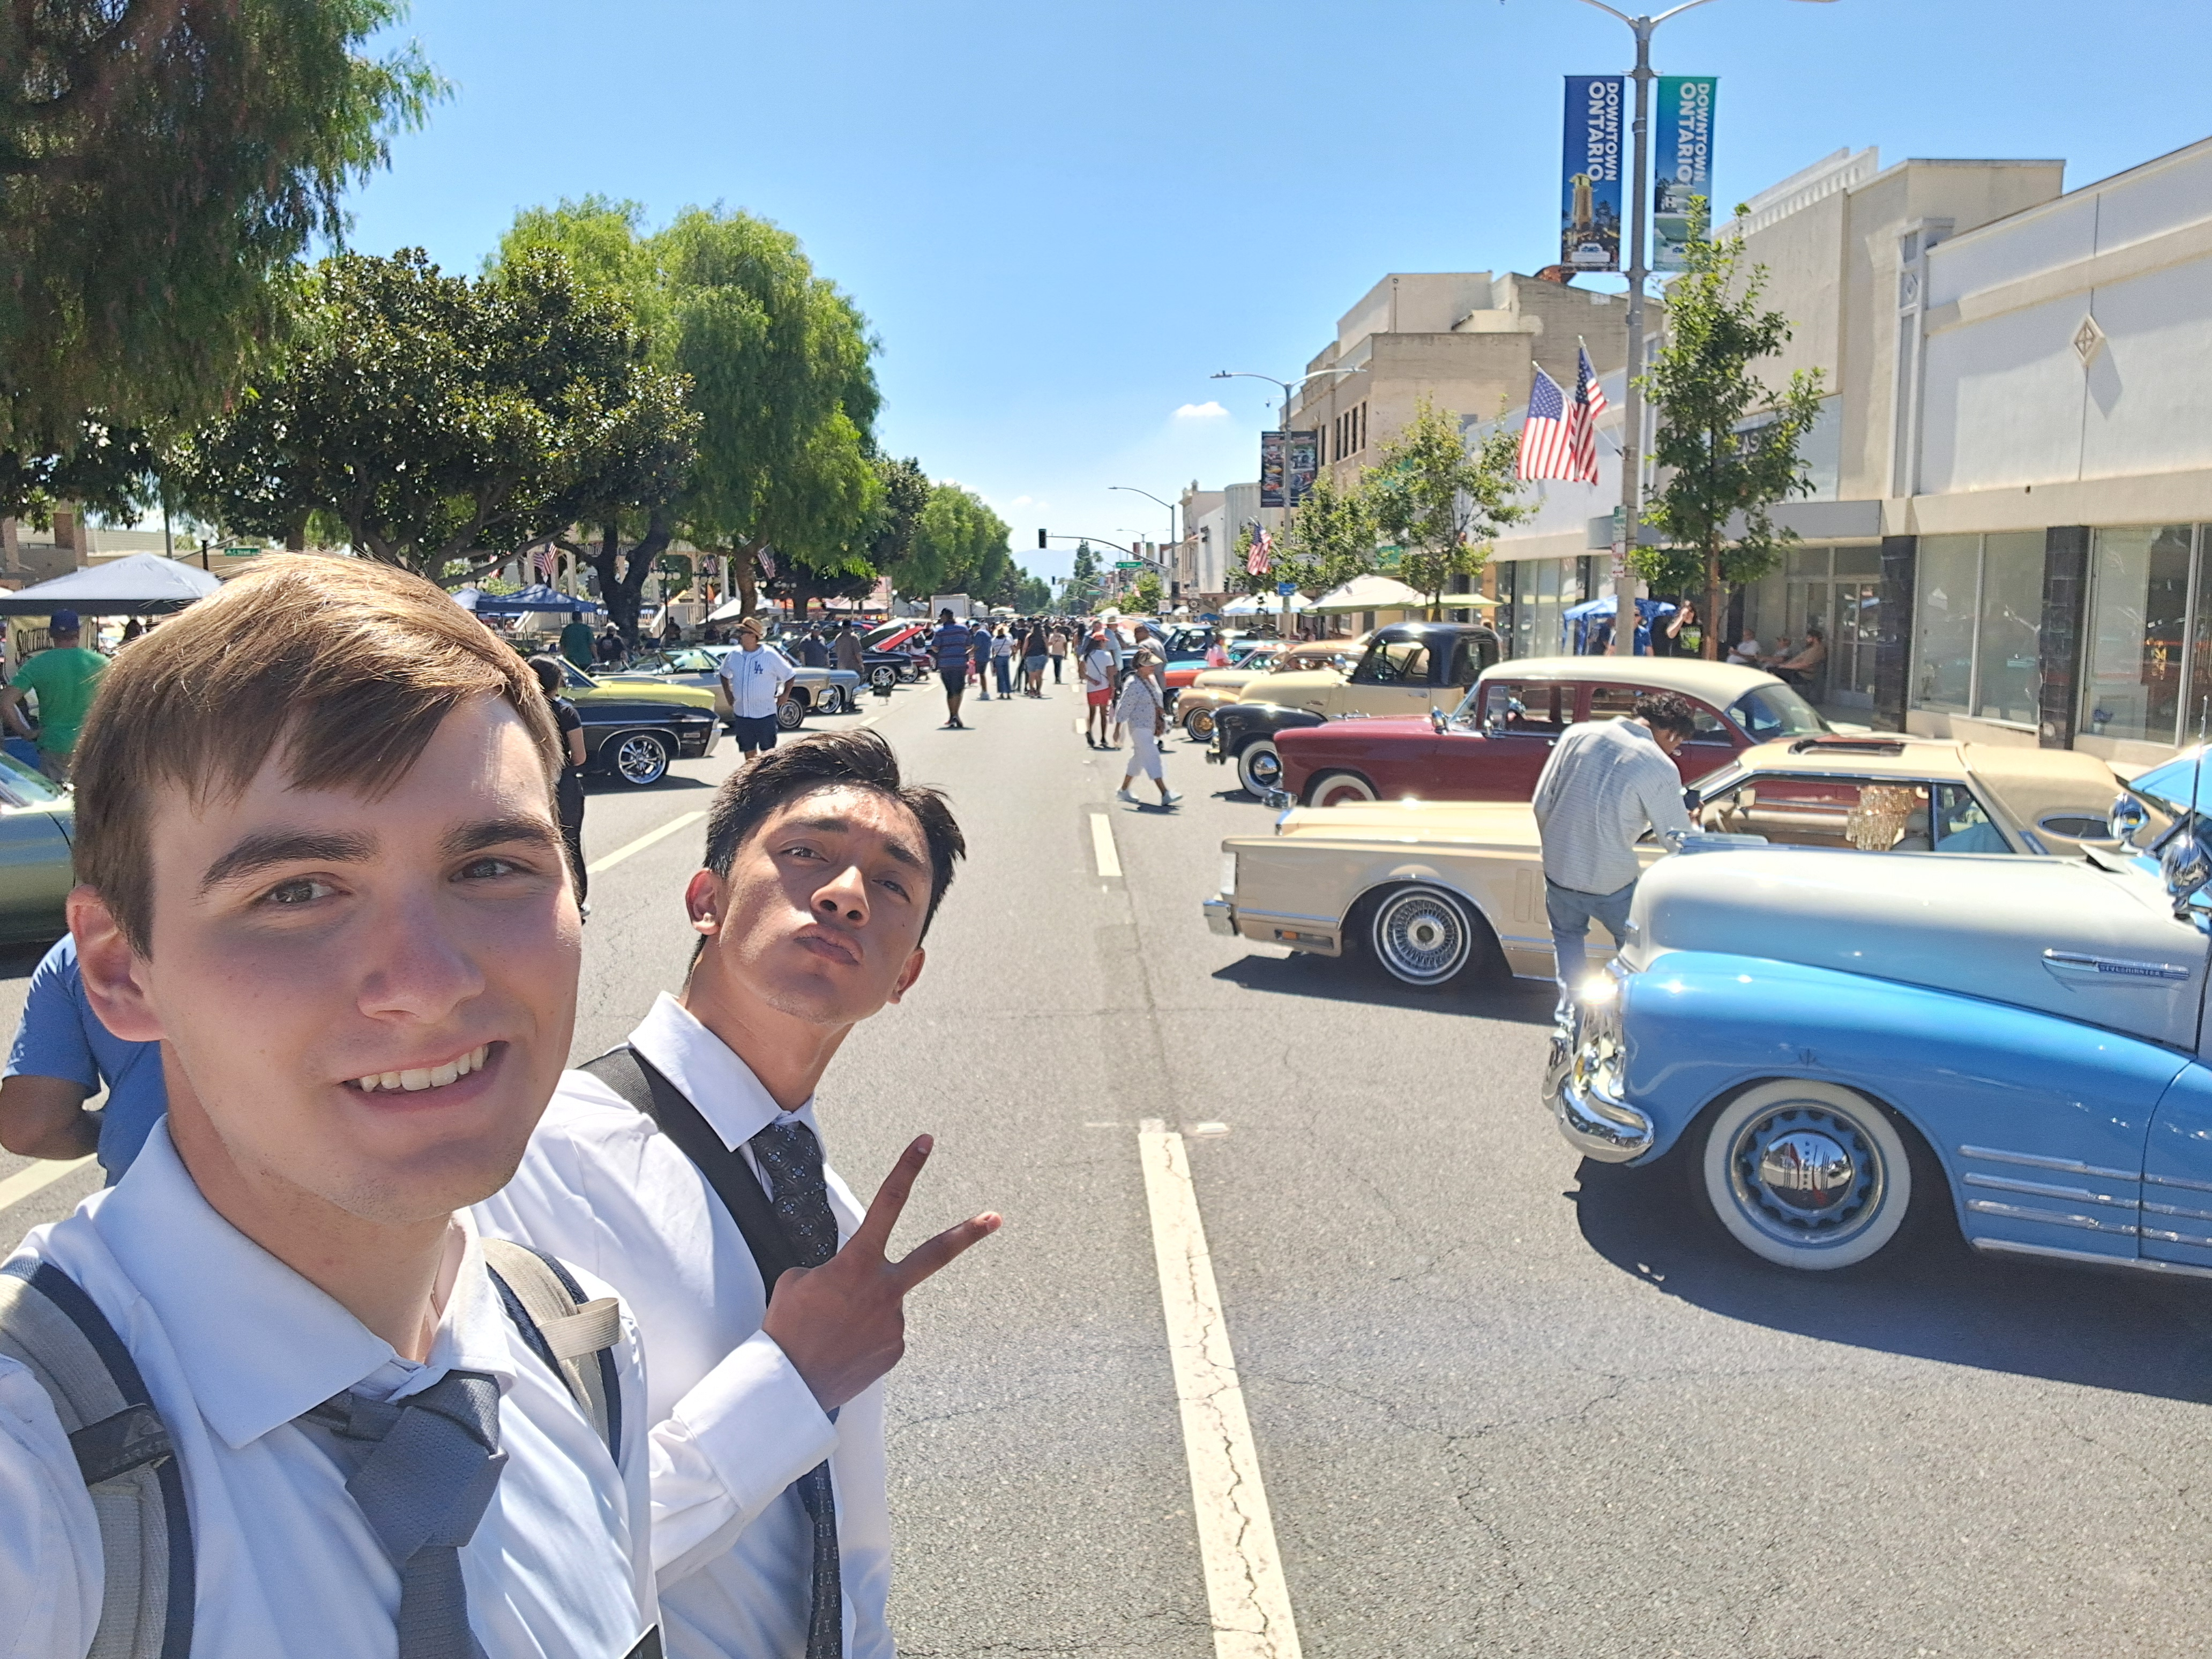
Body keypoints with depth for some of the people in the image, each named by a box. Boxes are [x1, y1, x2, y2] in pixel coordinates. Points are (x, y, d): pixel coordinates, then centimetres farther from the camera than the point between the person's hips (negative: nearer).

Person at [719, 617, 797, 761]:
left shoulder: (770, 656, -10)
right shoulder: (733, 656, 2)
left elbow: (790, 675, 0)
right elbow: (724, 674, 22)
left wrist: (784, 695, -3)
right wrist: (728, 694, 13)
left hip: (765, 714, -4)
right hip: (741, 714, 4)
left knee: (767, 751, 2)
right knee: (749, 750, 14)